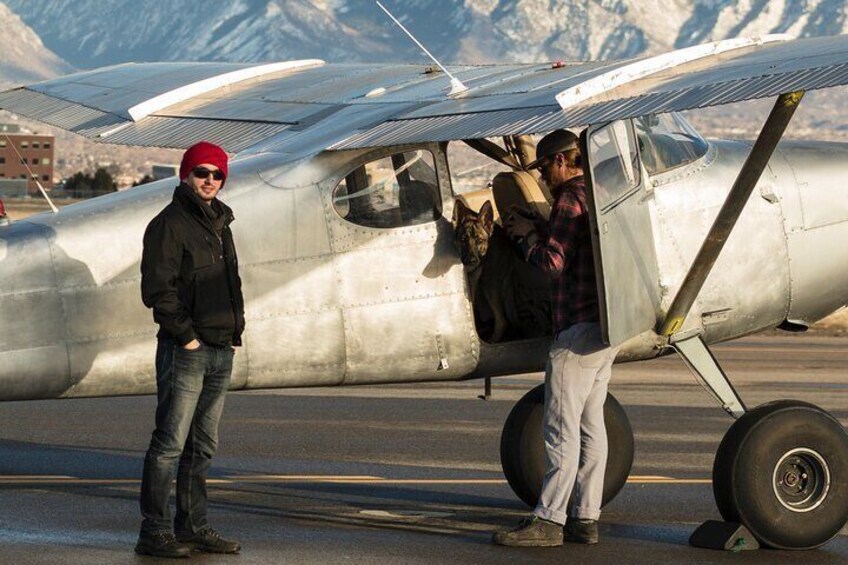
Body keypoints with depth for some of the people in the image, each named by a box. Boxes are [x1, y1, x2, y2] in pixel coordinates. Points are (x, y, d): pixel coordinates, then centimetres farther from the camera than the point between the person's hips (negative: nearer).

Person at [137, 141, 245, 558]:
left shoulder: (220, 225, 18)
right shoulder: (170, 224, -8)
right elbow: (157, 288, -15)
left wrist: (235, 329, 13)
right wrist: (186, 335, -16)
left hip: (221, 352, 8)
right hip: (185, 351, -8)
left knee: (203, 446, 11)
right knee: (170, 443, -8)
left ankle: (193, 527, 17)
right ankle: (154, 532, -7)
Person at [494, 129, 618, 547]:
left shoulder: (570, 199, -12)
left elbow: (552, 261, -18)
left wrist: (528, 235, -1)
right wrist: (538, 229, 14)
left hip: (578, 326, -10)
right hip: (604, 325, 10)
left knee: (561, 426, -9)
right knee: (589, 424, 9)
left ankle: (549, 520, -9)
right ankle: (585, 518, 10)